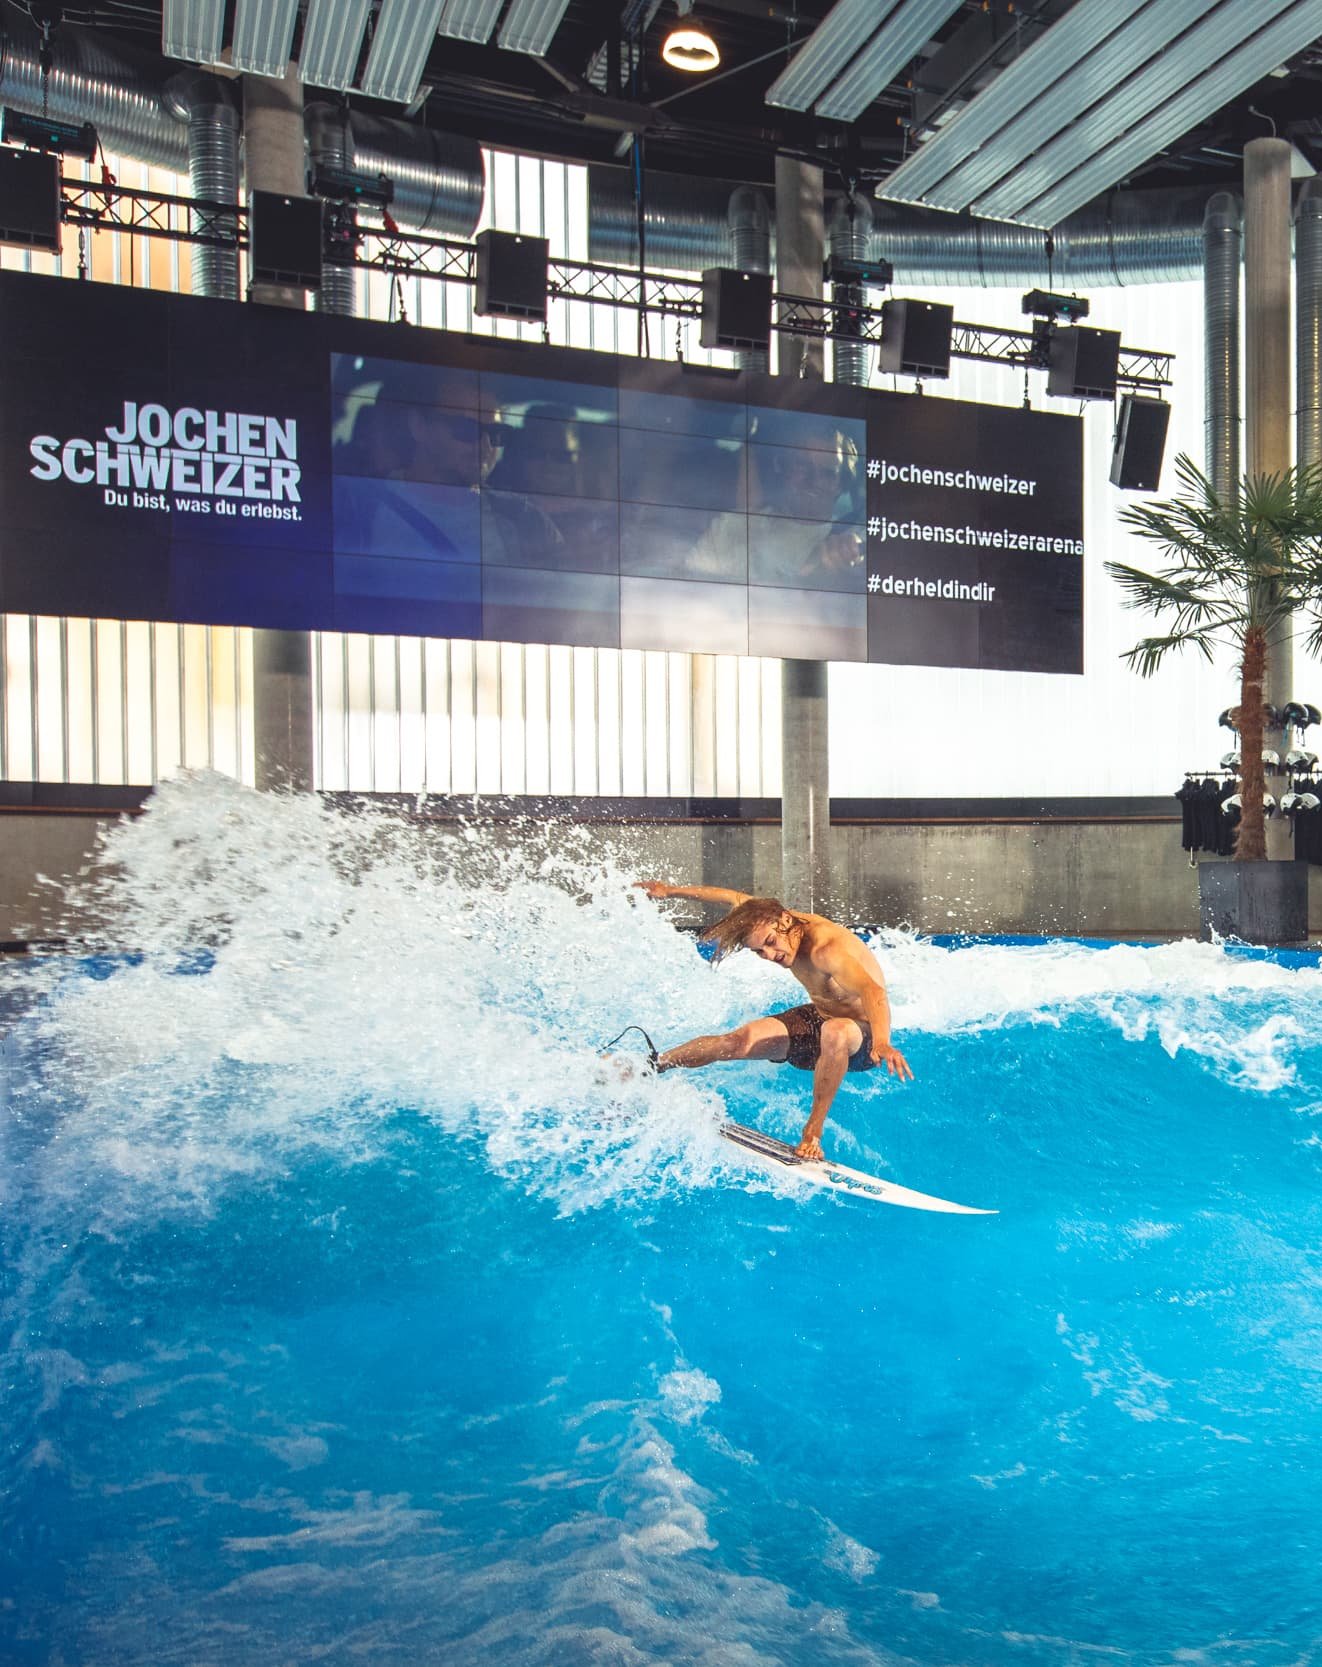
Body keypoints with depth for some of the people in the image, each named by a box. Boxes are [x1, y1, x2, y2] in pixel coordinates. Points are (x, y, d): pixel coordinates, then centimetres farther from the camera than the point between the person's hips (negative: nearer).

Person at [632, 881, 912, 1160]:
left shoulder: (826, 949, -34)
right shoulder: (768, 919, -9)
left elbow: (872, 990, -49)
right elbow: (736, 899, 9)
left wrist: (882, 1042, -67)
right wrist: (672, 891, 13)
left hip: (862, 1036, -7)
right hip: (816, 1018, 7)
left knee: (835, 1032, -43)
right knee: (739, 1042, -12)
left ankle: (813, 1130, -29)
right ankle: (652, 1066, 6)